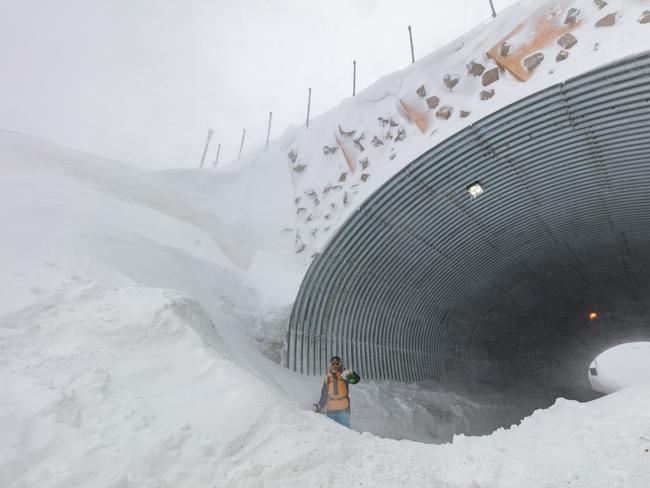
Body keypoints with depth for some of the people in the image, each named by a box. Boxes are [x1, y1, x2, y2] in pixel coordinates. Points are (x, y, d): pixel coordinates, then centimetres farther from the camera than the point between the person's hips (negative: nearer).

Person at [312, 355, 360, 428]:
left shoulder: (344, 375, 3)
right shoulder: (328, 378, 12)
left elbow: (356, 380, -15)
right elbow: (324, 395, 19)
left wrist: (350, 373, -33)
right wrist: (319, 406, 10)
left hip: (343, 409, -3)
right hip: (331, 410, 3)